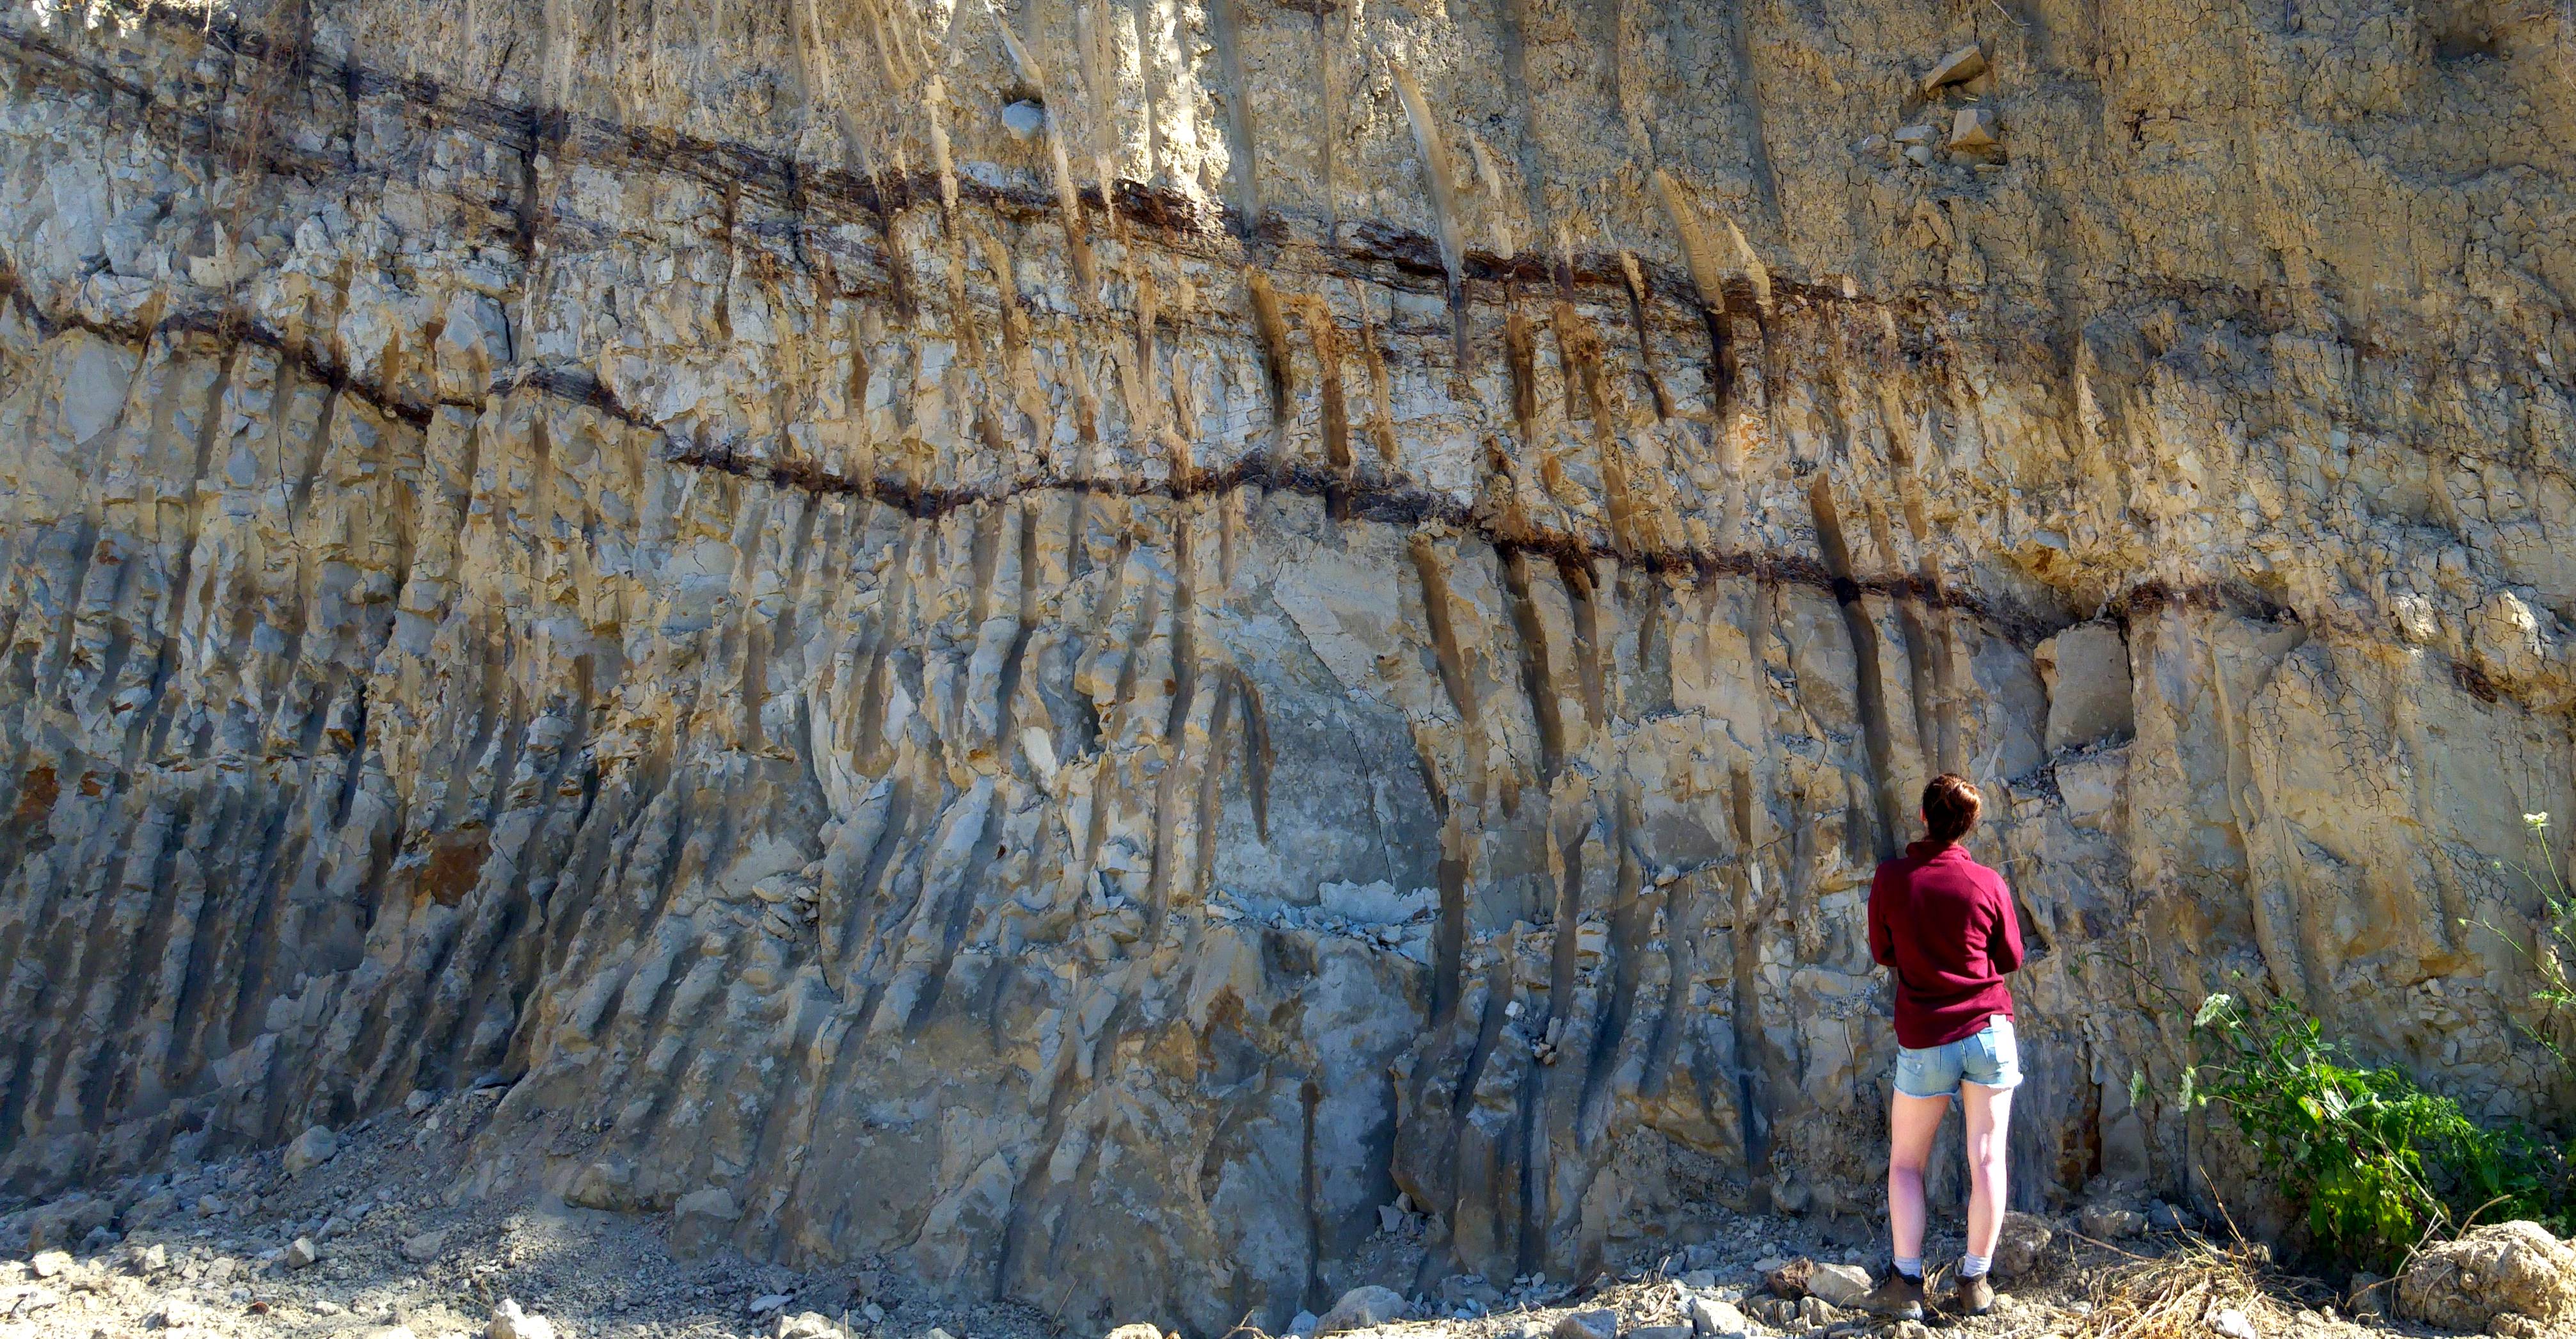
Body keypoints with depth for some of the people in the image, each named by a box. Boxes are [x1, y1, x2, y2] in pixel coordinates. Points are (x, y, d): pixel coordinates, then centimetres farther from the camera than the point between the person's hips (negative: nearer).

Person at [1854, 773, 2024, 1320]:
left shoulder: (1890, 879, -7)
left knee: (1905, 1163, 11)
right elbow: (2010, 958, 6)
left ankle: (1907, 1283, 5)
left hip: (1924, 1041, 0)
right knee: (1987, 1158, 7)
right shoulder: (1988, 883, -6)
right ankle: (1975, 1283, 11)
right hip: (1988, 1030, 1)